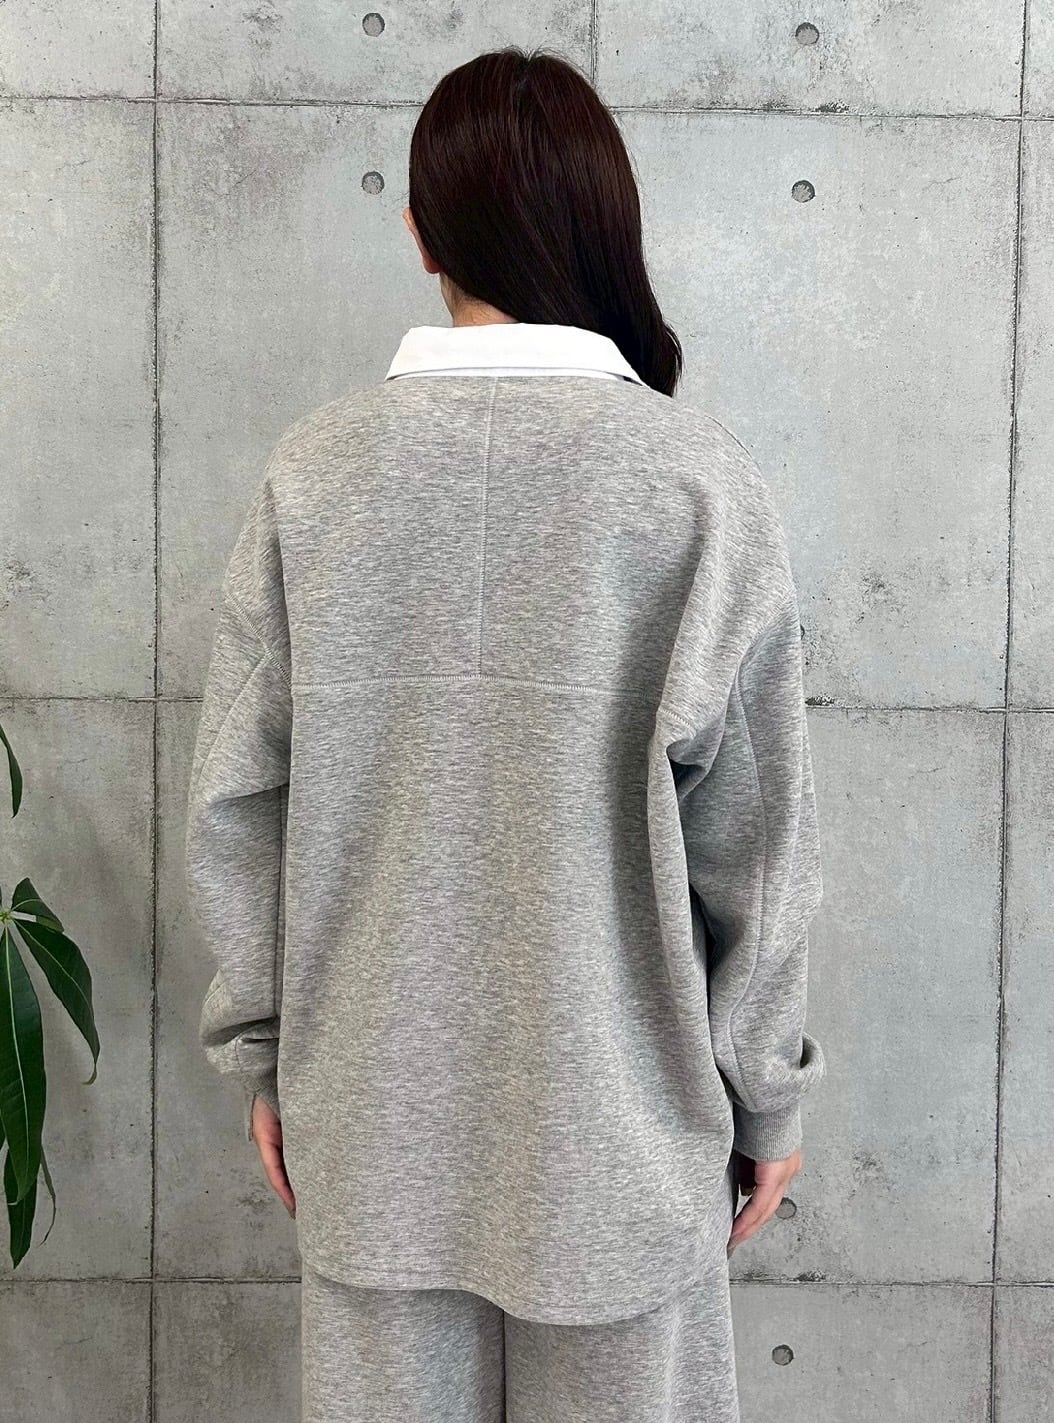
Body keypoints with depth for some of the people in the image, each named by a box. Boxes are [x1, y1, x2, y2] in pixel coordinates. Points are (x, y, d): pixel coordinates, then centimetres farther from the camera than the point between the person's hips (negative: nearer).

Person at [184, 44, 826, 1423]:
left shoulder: (315, 469, -7)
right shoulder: (703, 482, -12)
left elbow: (236, 802, -2)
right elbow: (754, 841, -8)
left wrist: (262, 1050, 10)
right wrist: (768, 1094, 4)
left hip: (375, 1109, 2)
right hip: (617, 1109, -1)